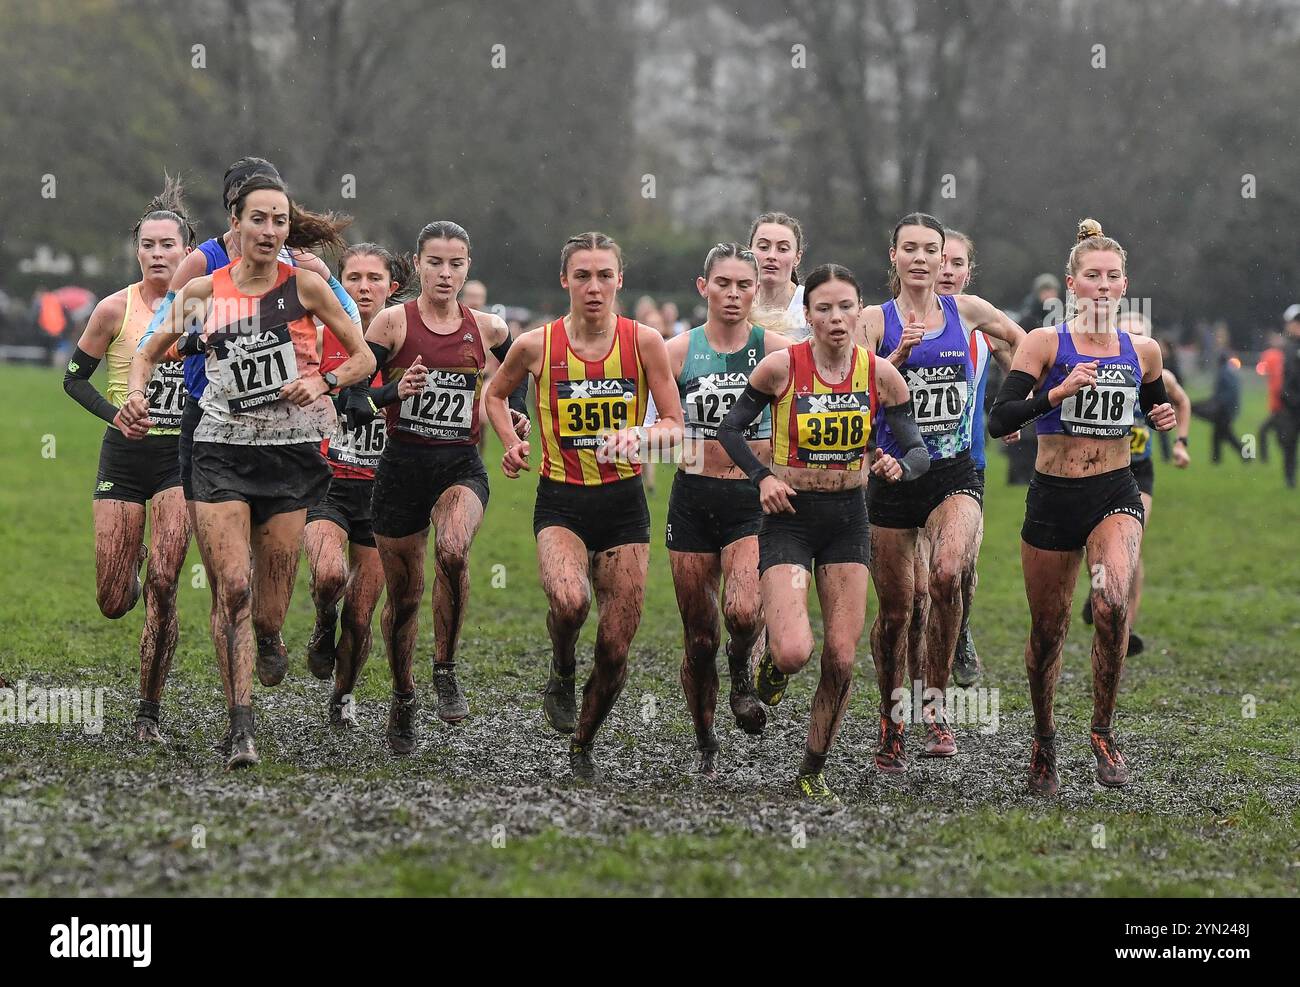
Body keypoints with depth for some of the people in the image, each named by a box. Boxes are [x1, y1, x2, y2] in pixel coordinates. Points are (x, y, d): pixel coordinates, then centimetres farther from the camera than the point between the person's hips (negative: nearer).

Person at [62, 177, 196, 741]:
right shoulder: (116, 309, -5)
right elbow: (75, 378, 4)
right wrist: (115, 413, -11)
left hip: (182, 457, 0)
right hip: (125, 457, 0)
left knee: (163, 585, -14)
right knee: (113, 604, -1)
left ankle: (149, 710, -2)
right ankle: (130, 567, 39)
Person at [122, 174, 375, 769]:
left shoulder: (304, 285, 0)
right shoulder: (203, 292, 3)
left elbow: (365, 359, 5)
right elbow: (149, 353, 17)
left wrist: (324, 382, -14)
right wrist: (135, 394, -3)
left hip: (291, 452, 0)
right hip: (222, 451, 0)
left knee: (273, 603, 2)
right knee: (232, 587, -14)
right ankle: (240, 729, -14)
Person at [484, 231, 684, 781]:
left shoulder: (643, 342, -4)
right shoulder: (536, 346, -3)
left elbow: (676, 427, -2)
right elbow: (495, 394, 17)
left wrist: (637, 436, -21)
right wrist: (511, 443, 1)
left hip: (624, 504, 1)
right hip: (561, 502, -1)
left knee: (615, 648, 3)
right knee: (569, 601, -31)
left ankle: (583, 745, 27)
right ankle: (562, 676, 3)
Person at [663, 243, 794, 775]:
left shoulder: (773, 348, -1)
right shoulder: (679, 351, 1)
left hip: (753, 498, -1)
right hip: (694, 498, 1)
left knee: (744, 612, -27)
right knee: (699, 637, 5)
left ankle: (741, 671, 7)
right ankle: (705, 745, 23)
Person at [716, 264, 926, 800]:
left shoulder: (880, 374, -5)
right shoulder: (782, 366, -12)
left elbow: (919, 450, -1)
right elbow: (731, 428, 1)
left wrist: (899, 465, -23)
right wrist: (763, 477, -13)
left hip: (848, 518, 3)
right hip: (789, 516, -3)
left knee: (841, 657, -1)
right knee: (794, 651, -20)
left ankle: (814, 771, 17)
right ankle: (772, 660, 19)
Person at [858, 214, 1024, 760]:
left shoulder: (966, 311, 6)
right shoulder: (874, 319, 0)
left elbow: (1021, 341, 22)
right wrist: (899, 357, -22)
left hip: (955, 474, 0)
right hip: (893, 475, 0)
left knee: (947, 573, -27)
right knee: (895, 610, 4)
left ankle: (936, 704, -14)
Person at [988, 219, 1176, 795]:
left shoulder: (1142, 351, 4)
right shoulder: (1046, 343, -5)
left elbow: (1155, 409, 24)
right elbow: (998, 420, -14)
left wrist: (1164, 419, 1)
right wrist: (1060, 391, -25)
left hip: (1115, 494, 1)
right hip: (1053, 498, 0)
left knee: (1112, 601, -27)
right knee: (1047, 630, 8)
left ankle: (1103, 730, -11)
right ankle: (1044, 742, 32)